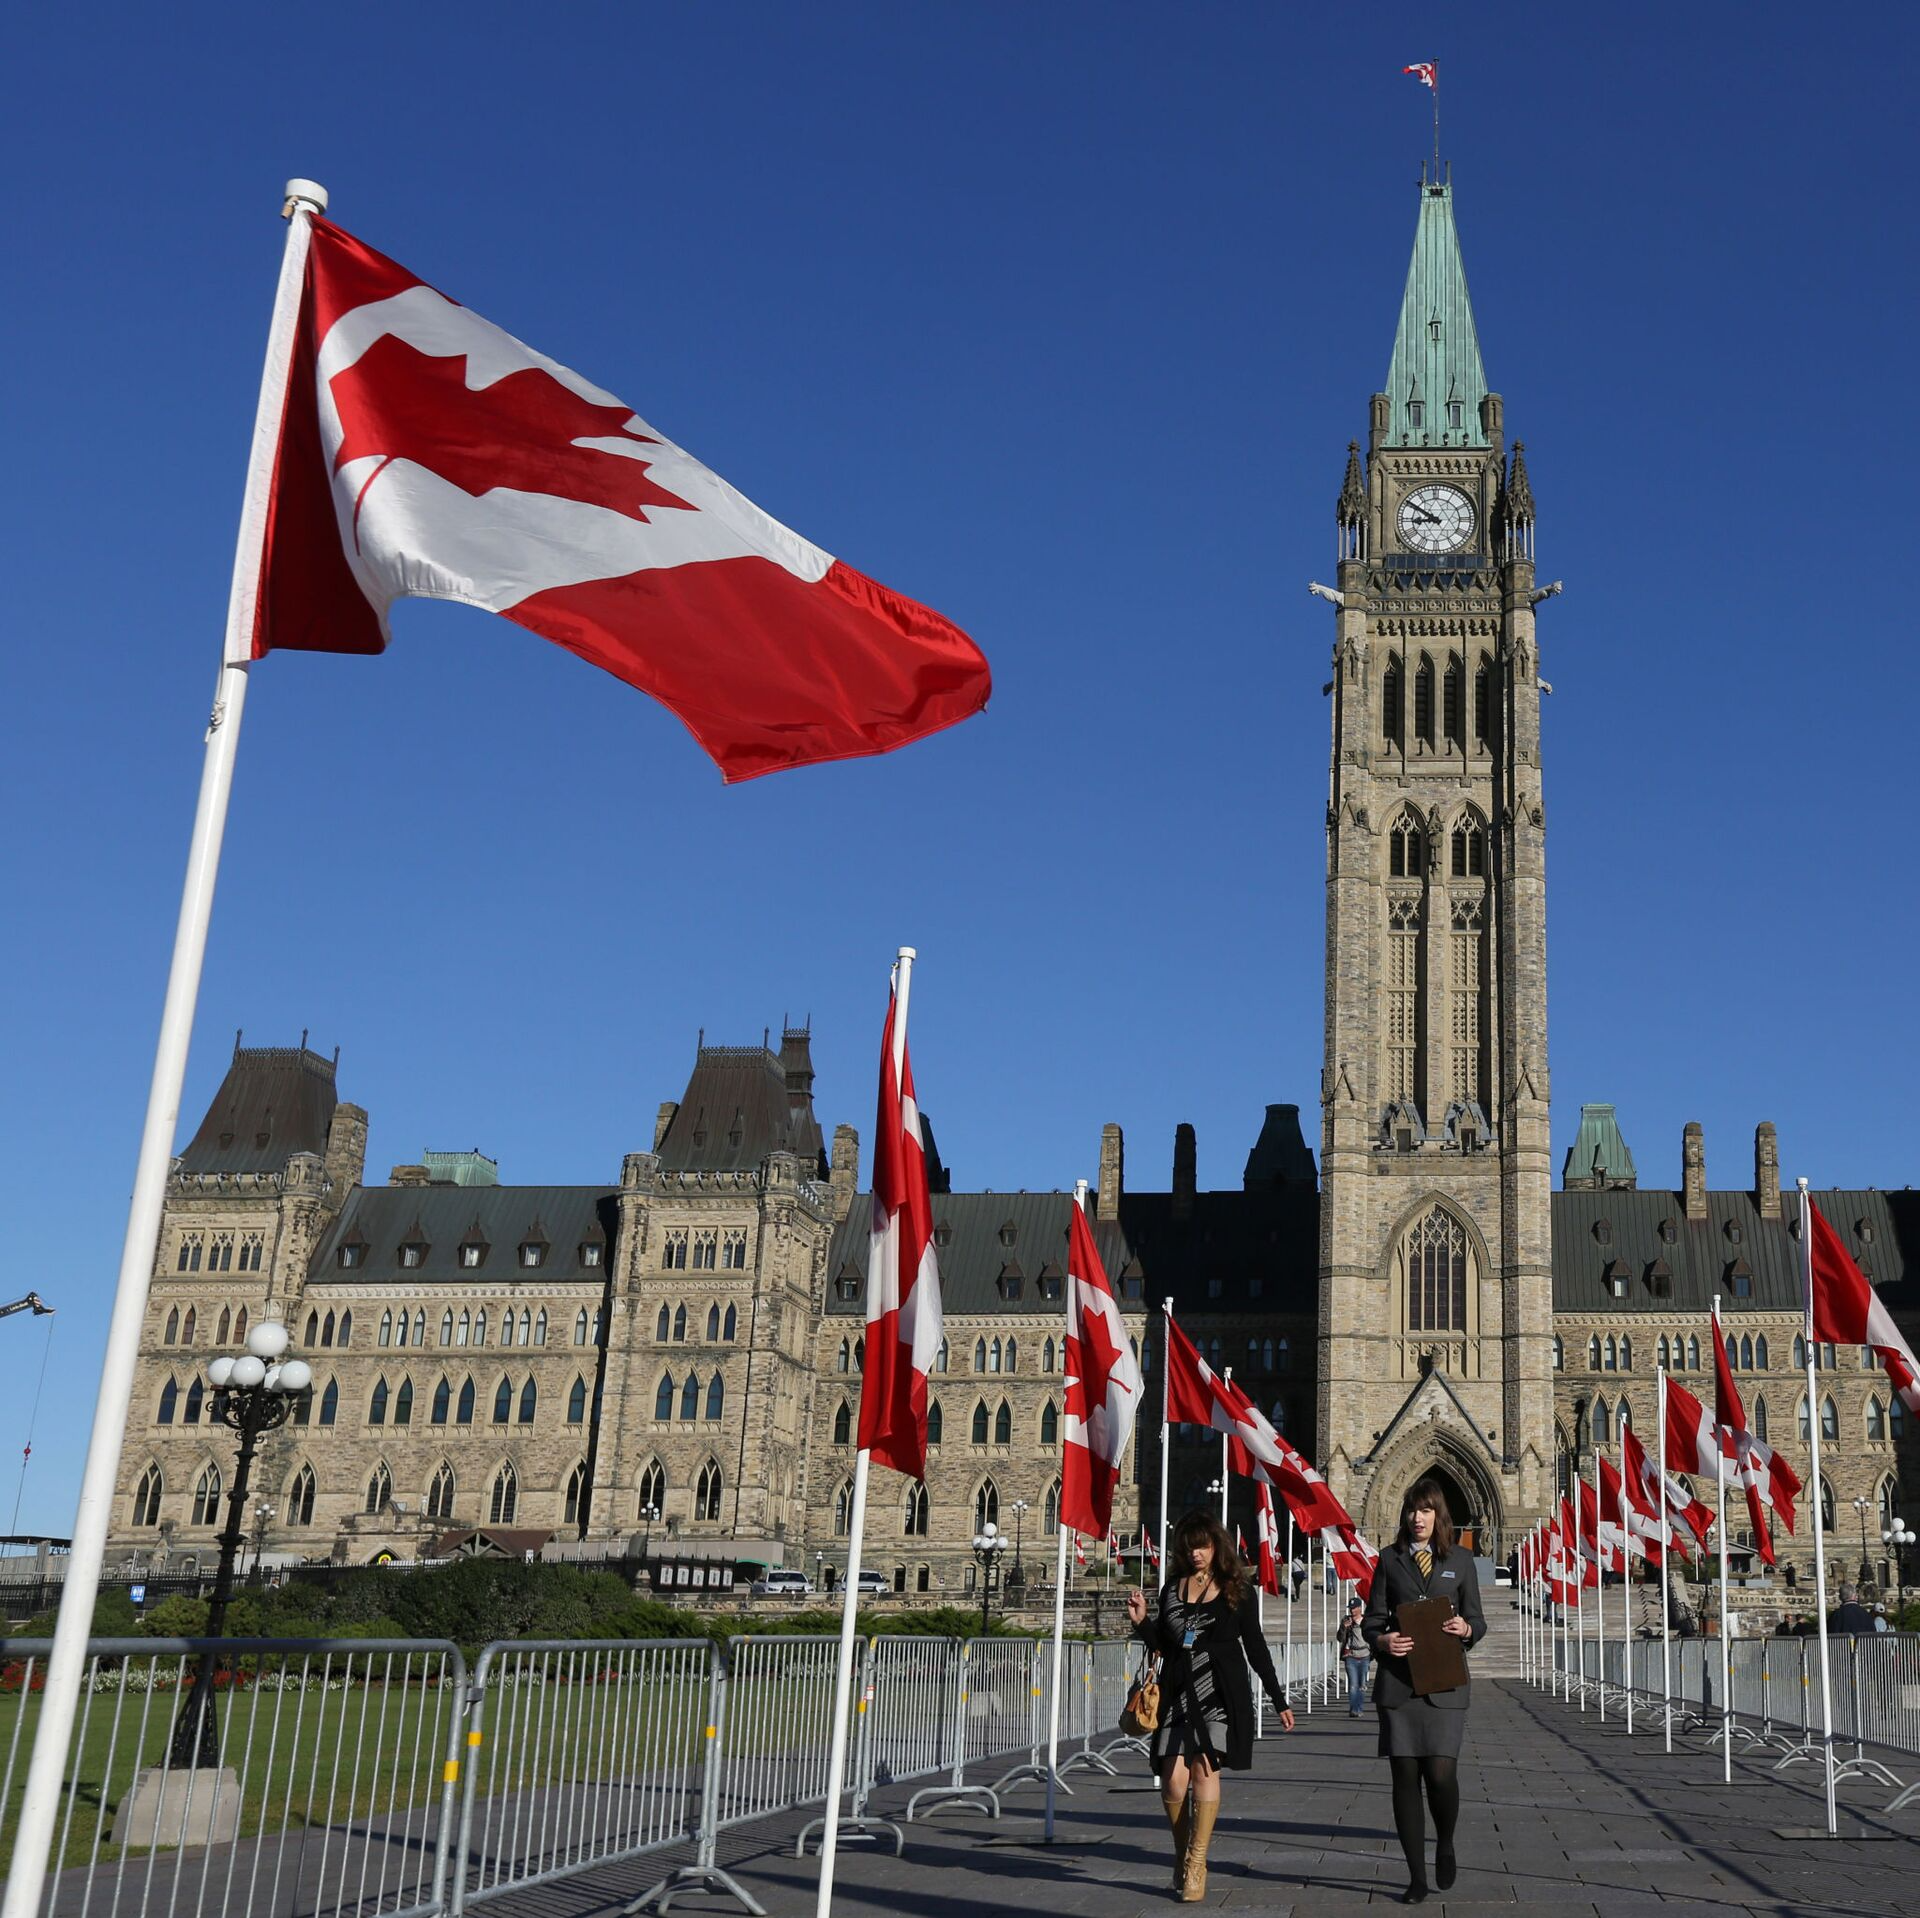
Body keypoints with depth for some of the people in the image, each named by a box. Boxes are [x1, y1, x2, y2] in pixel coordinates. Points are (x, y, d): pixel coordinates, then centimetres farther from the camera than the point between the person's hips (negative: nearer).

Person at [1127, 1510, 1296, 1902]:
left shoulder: (1237, 1590, 4)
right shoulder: (1172, 1588, 12)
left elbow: (1256, 1648, 8)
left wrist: (1279, 1701, 7)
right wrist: (1141, 1622, -2)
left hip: (1222, 1693, -2)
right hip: (1178, 1692, 2)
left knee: (1205, 1770, -14)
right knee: (1174, 1780, -7)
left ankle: (1196, 1863, -4)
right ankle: (1182, 1854, 16)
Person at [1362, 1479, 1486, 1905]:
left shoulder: (1461, 1561, 9)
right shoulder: (1389, 1559, 10)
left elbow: (1477, 1621, 10)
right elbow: (1371, 1620, 9)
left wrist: (1465, 1629, -12)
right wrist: (1382, 1640, -12)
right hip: (1398, 1682, 1)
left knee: (1441, 1772, -11)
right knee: (1405, 1777, 0)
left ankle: (1445, 1845, 20)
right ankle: (1417, 1877, 10)